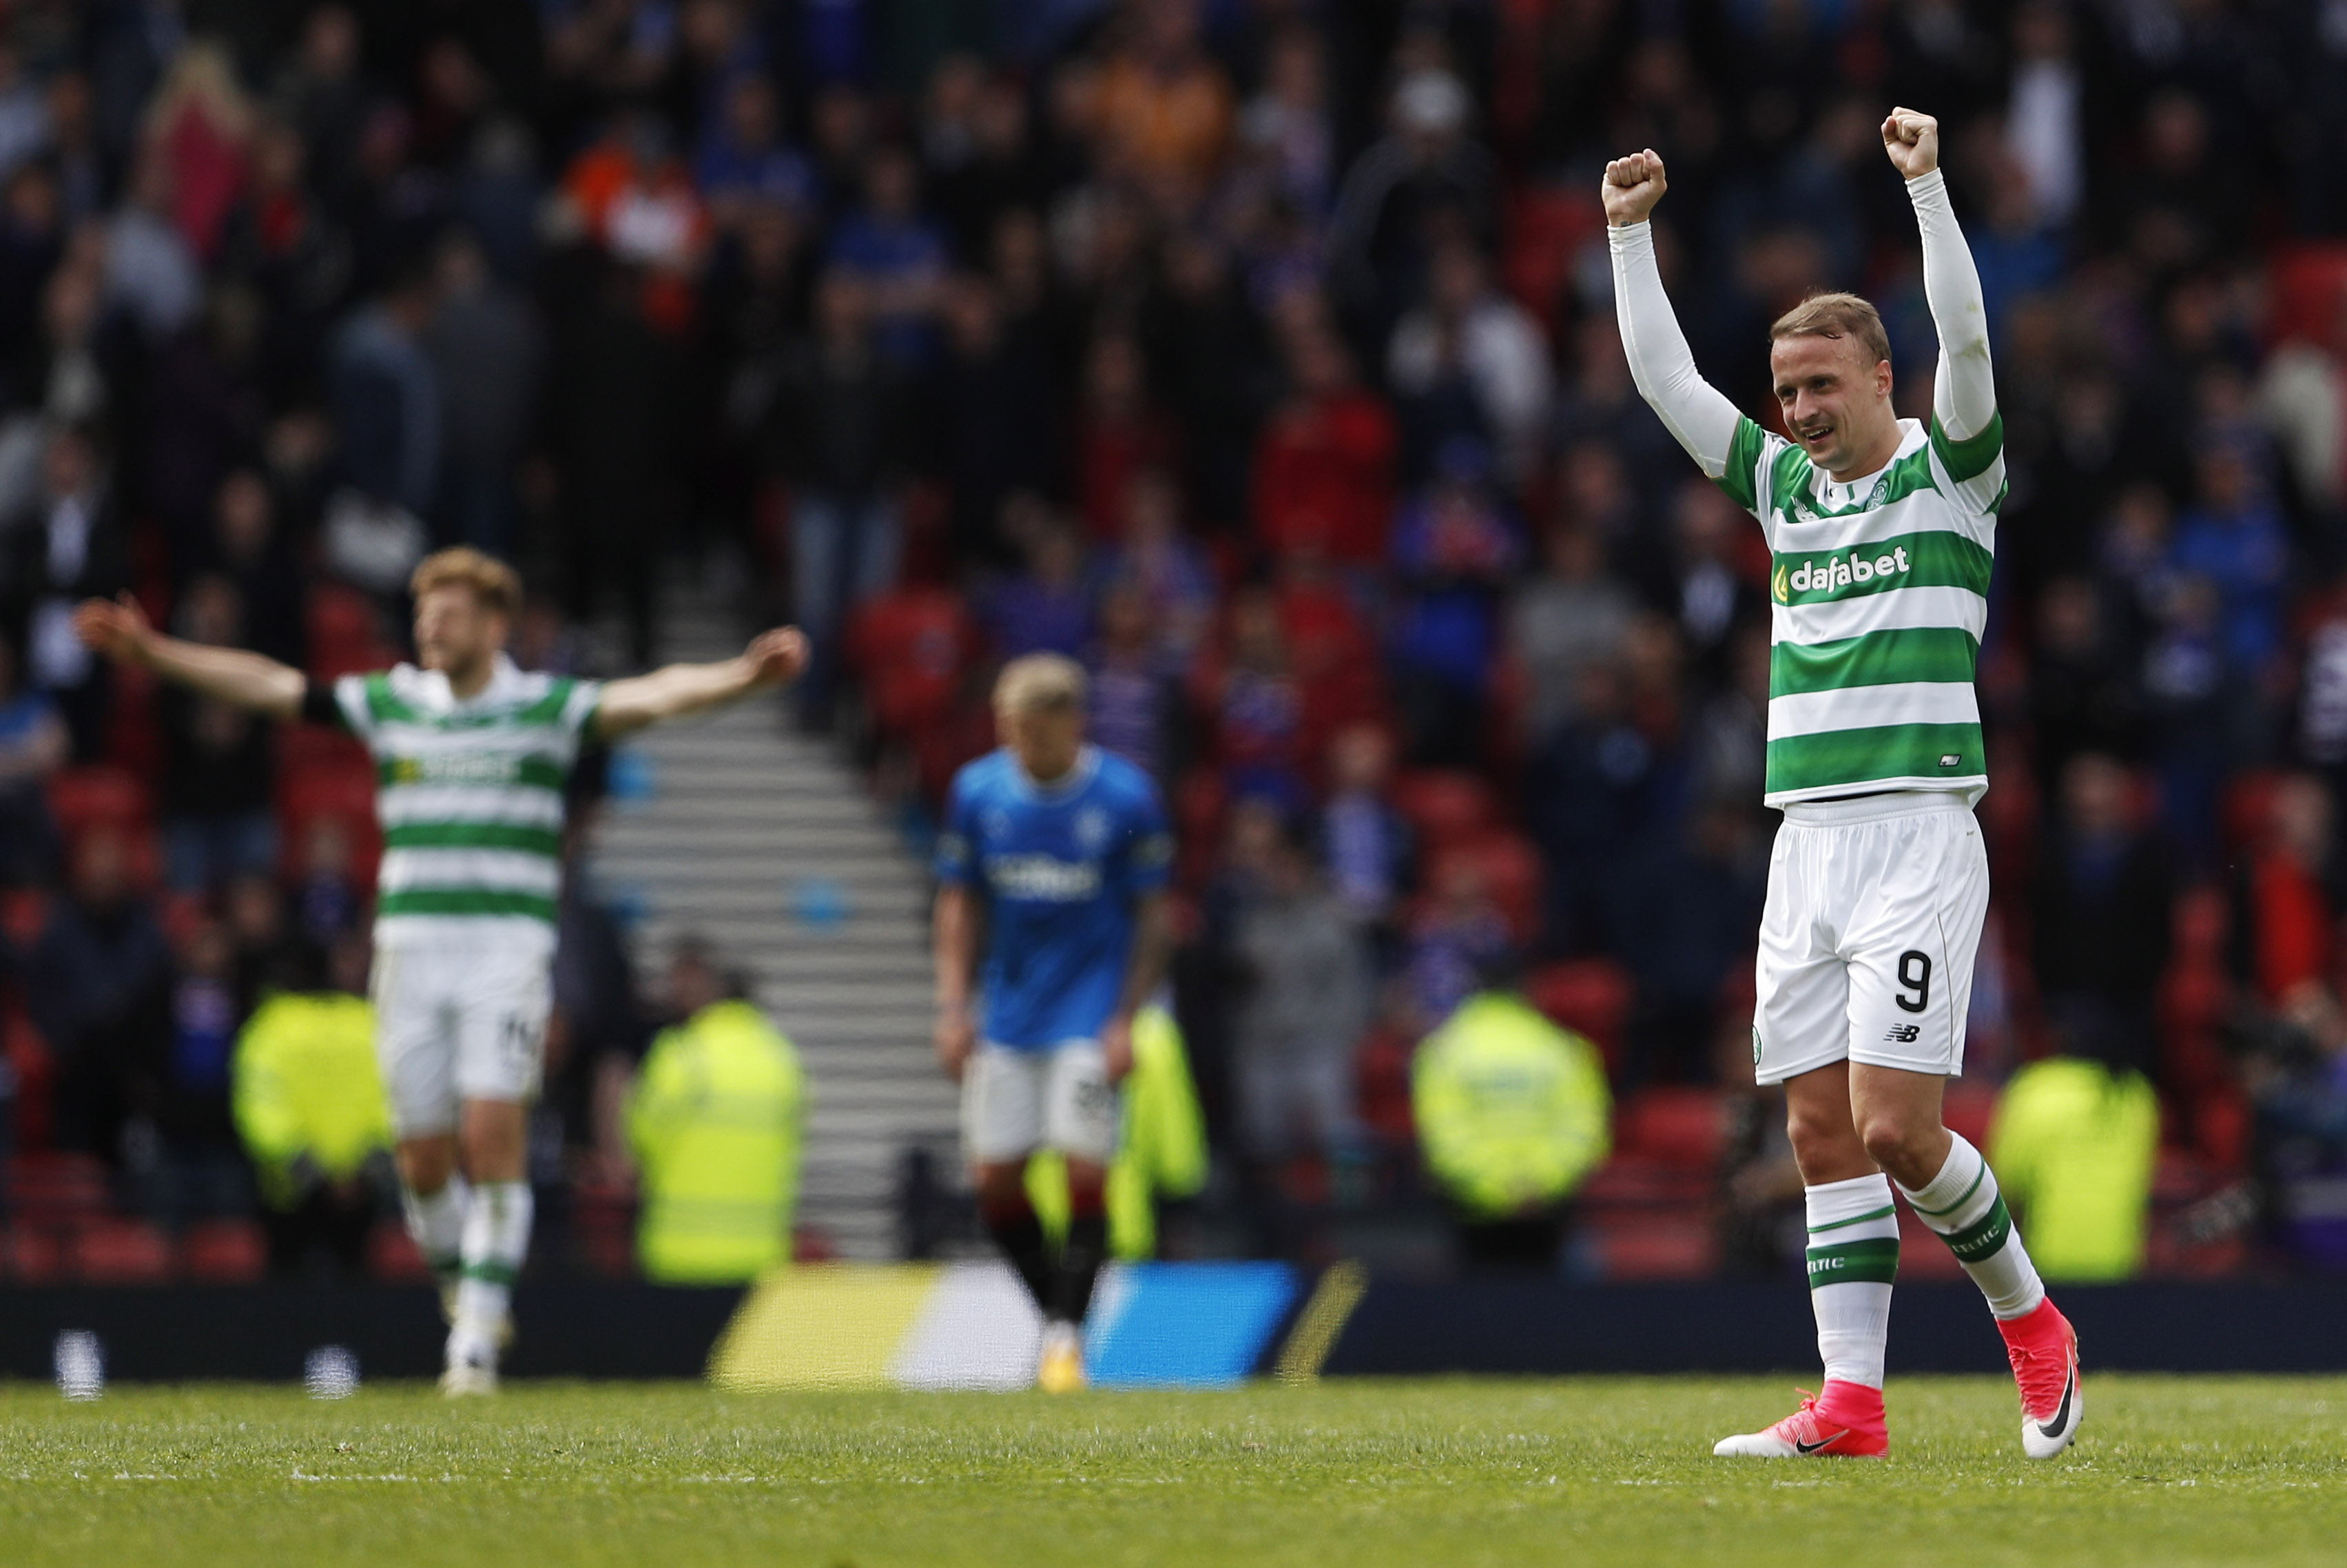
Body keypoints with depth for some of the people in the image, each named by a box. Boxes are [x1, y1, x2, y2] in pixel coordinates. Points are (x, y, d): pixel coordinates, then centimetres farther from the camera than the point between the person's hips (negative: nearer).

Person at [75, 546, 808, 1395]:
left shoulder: (547, 708, 1)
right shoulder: (390, 703, 10)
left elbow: (652, 695, -12)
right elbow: (267, 686, 11)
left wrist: (741, 677, -29)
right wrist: (156, 653, 6)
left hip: (508, 949, -3)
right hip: (410, 947, 3)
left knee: (492, 1135, -14)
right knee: (423, 1156, 1)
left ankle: (477, 1337, -9)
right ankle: (461, 1289, 26)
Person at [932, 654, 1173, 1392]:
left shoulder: (1125, 797, -8)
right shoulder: (977, 791, 0)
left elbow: (1151, 915, -3)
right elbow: (960, 903, 8)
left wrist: (1126, 1020, -9)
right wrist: (953, 1009, 1)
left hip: (1088, 1017, -3)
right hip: (1006, 1017, 3)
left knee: (1085, 1171, -11)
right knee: (994, 1180, 0)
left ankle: (1068, 1332, 2)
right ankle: (1055, 1314, 18)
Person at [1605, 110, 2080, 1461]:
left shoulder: (1950, 472, 0)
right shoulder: (1784, 485, 16)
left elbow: (1967, 340, -15)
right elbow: (1666, 380, 14)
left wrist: (1926, 184, -21)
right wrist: (1632, 233, 7)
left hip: (1919, 835, -6)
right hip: (1806, 844, 6)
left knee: (1896, 1129, -12)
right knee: (1824, 1129, 1)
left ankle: (2034, 1326, 9)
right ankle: (1852, 1401, 0)